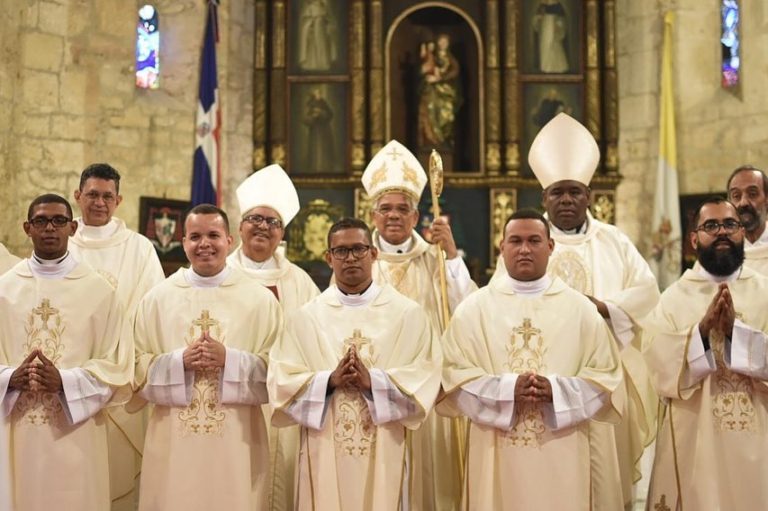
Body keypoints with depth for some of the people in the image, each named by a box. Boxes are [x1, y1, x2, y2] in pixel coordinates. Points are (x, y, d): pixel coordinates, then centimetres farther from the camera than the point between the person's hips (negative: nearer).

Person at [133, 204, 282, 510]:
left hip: (236, 441, -1)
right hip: (173, 441, 1)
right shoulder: (156, 299, 6)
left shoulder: (260, 299, 2)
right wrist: (179, 361, -13)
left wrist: (229, 359, -15)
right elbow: (138, 370, 4)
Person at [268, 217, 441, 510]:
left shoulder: (408, 313, 2)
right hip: (324, 452, 1)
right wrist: (329, 380, -17)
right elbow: (281, 381, -2)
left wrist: (373, 381, -19)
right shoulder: (304, 317, 4)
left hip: (385, 452, 0)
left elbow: (426, 379, -6)